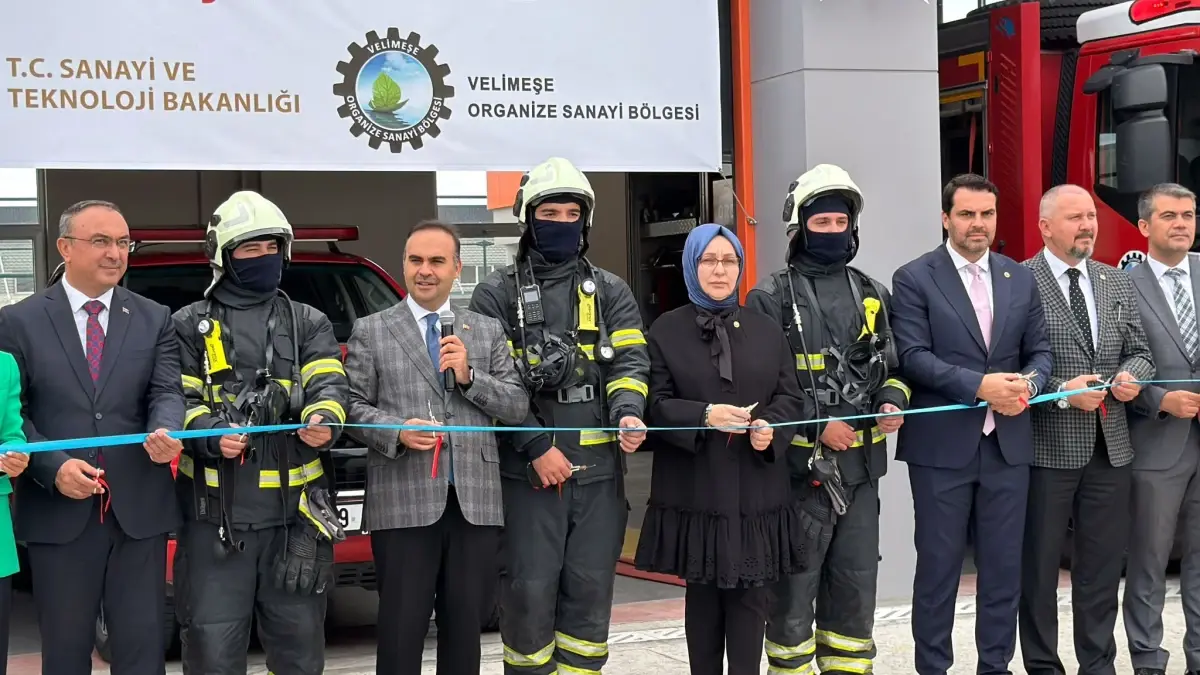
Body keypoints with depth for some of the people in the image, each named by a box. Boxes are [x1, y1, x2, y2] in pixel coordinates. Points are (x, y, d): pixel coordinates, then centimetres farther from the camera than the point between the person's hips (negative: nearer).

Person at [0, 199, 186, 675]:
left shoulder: (155, 320, 8)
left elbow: (166, 392, -1)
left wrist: (165, 433, -24)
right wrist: (54, 467, -16)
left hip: (139, 510, 1)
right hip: (58, 514, -1)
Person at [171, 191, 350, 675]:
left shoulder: (309, 324, 13)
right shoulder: (191, 325, 9)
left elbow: (328, 385, -1)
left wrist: (323, 422, -23)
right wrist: (211, 434, -19)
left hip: (296, 512, 2)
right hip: (216, 513, -1)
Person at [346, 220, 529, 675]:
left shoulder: (488, 331, 13)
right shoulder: (370, 331, 7)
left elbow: (518, 407, 7)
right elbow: (353, 404, 2)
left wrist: (469, 377, -7)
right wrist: (396, 432, -15)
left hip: (474, 502, 3)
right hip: (404, 502, -2)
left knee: (465, 625, 10)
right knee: (401, 628, 1)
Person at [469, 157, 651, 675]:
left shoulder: (610, 292, 11)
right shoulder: (497, 295, 3)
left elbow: (630, 361, 2)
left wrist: (627, 414, -19)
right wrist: (537, 447, -13)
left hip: (600, 470, 3)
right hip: (527, 473, -3)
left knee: (590, 592, 8)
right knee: (531, 592, -2)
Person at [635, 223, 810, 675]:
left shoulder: (766, 330, 11)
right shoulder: (666, 330, 2)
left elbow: (790, 397, 9)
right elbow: (656, 403, -5)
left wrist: (770, 426, -12)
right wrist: (704, 416, -21)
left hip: (756, 489, 2)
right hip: (695, 489, -2)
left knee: (751, 593, 2)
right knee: (702, 594, 8)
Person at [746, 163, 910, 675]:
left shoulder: (872, 295, 13)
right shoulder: (772, 298, -4)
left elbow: (891, 366, 18)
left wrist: (891, 403, -3)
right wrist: (817, 426, -15)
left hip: (861, 465, 5)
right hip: (801, 465, -5)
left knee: (856, 588, 11)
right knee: (795, 588, 1)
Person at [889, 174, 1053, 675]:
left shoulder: (1021, 279, 11)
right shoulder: (913, 279, -3)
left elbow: (1040, 350, 11)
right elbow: (913, 356, -12)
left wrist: (1028, 385, -11)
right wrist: (979, 385, -20)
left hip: (1008, 444, 4)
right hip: (941, 446, -4)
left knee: (1004, 566, 10)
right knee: (938, 566, 4)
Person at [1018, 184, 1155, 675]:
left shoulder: (1117, 283, 11)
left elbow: (1140, 352, 15)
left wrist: (1131, 375, -6)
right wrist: (1061, 391, -18)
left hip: (1110, 447, 5)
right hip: (1046, 447, -5)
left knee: (1103, 565, 12)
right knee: (1039, 567, 7)